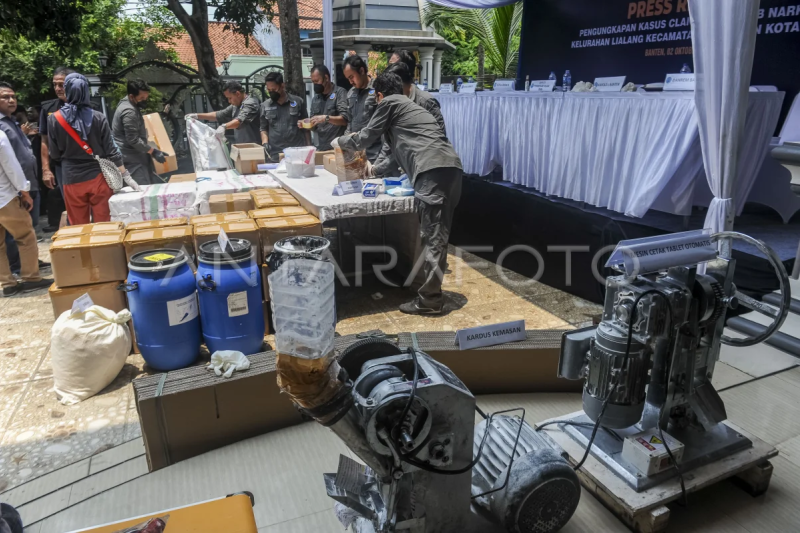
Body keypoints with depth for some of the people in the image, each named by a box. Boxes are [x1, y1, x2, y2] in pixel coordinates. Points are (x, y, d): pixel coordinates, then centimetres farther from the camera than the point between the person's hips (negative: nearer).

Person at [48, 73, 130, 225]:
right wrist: (126, 175, 0)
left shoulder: (54, 119, -3)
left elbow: (54, 154, 2)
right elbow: (111, 150, -6)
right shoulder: (98, 118, -5)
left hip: (72, 180, 0)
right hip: (98, 177, 0)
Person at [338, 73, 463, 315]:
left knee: (431, 237, -8)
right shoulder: (409, 105, 36)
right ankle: (432, 291, 24)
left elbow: (365, 138, 15)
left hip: (432, 171, -9)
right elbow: (401, 147, 44)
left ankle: (429, 300, -4)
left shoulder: (389, 103, 11)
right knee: (439, 235, 14)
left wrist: (341, 141, 35)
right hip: (450, 167, 9)